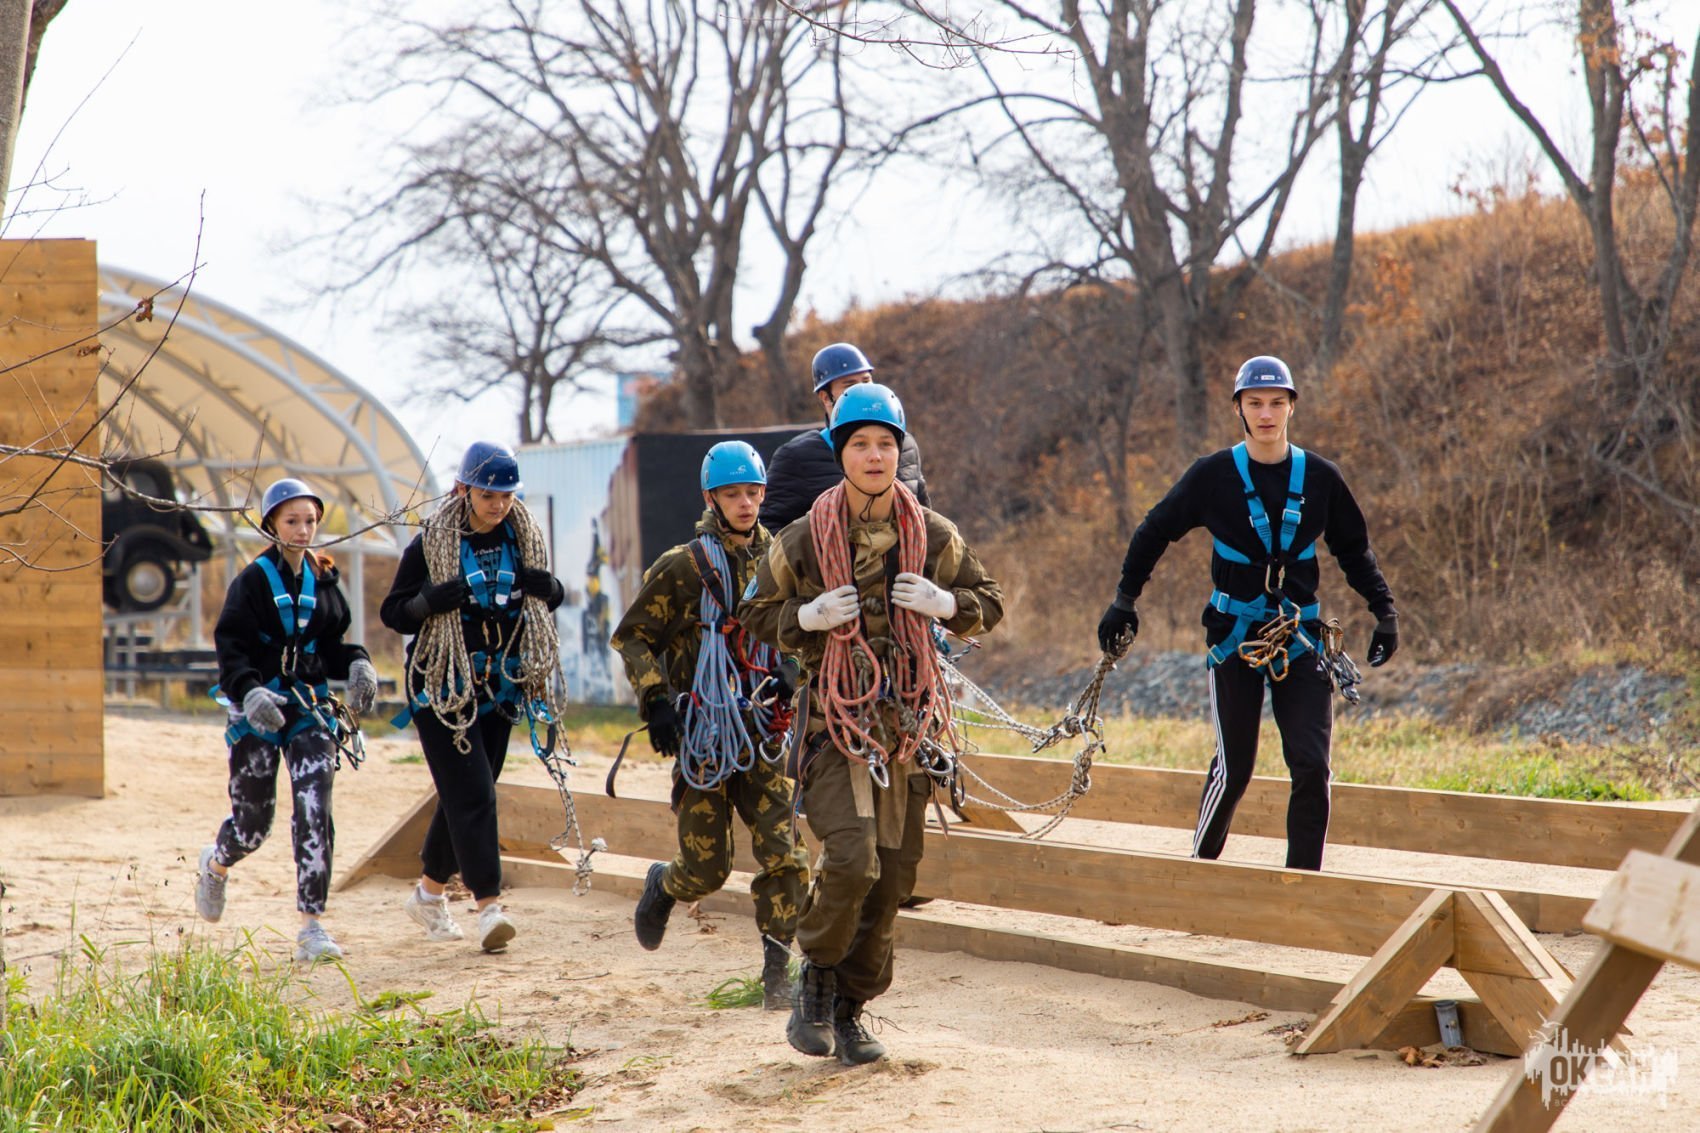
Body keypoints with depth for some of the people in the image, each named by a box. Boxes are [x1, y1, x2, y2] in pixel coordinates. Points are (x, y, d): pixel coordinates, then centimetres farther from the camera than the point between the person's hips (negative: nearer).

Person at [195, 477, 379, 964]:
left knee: (314, 810, -13)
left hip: (309, 705, 3)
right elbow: (230, 646, -10)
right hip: (258, 709, -3)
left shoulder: (325, 580, 10)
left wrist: (358, 666, -6)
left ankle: (312, 926, -12)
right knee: (253, 819, 5)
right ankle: (215, 864, 42)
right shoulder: (253, 580, -4)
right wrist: (249, 691, -26)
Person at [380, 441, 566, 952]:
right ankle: (488, 905, -16)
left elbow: (551, 597, 16)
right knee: (471, 792, -14)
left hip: (499, 685, 5)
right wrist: (430, 600, -24)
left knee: (465, 794, 11)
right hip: (442, 684, -5)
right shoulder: (431, 544, -7)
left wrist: (547, 588, -8)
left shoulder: (524, 538, 5)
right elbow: (392, 612, -4)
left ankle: (429, 891, 28)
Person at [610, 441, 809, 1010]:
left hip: (762, 731, 3)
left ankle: (777, 971, 1)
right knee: (706, 867, 1)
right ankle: (662, 885, 37)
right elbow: (632, 636, 1)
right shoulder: (684, 567, -5)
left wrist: (790, 670, 2)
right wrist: (655, 700, -11)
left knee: (782, 852, -9)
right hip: (701, 733, -3)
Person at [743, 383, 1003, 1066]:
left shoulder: (933, 536, 5)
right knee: (851, 859, -20)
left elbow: (987, 604, 15)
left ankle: (848, 1007, 19)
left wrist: (945, 603, -7)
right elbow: (759, 617, 8)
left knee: (894, 873, 5)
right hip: (836, 717, -3)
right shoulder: (805, 539, -1)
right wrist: (809, 617, -12)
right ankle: (816, 977, 6)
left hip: (909, 720, 3)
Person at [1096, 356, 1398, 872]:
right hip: (1235, 637, -2)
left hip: (1299, 639, 2)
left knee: (1312, 767, -8)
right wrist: (1125, 600, 8)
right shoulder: (1214, 475, -3)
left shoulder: (1320, 478, 2)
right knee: (1234, 768, -3)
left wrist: (1384, 608, 8)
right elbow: (1155, 532, 9)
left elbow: (1353, 548, 16)